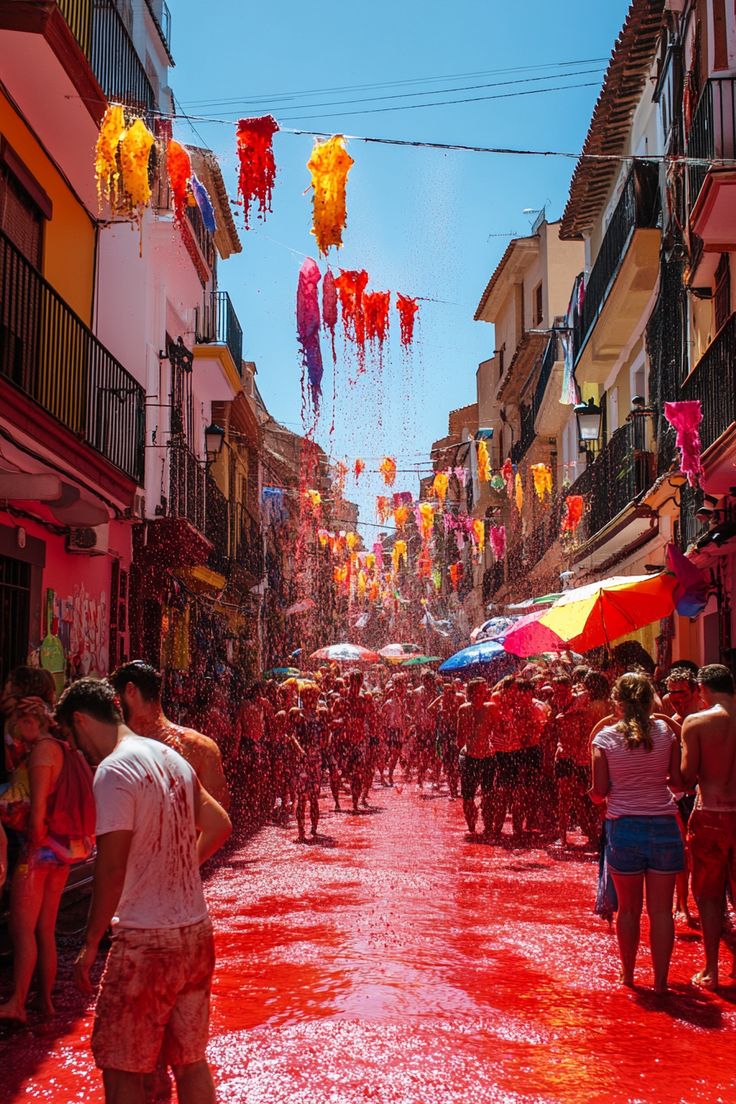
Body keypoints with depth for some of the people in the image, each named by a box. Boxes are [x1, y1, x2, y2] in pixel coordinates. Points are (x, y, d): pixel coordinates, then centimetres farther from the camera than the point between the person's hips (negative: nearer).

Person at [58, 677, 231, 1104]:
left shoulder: (114, 770, -15)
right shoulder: (172, 758, 9)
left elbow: (112, 867, -20)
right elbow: (219, 825, 19)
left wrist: (91, 944, -12)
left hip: (146, 940, -8)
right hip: (197, 931, 8)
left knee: (121, 1067, 4)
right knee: (190, 1059, 15)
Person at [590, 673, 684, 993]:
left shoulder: (605, 737, -5)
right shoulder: (665, 731, -2)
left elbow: (599, 792, -5)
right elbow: (678, 780, 0)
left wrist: (598, 794, 17)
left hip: (624, 826, 0)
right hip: (663, 824, 0)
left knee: (629, 908, 13)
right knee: (661, 909, 6)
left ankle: (628, 975, 25)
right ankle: (660, 981, 8)